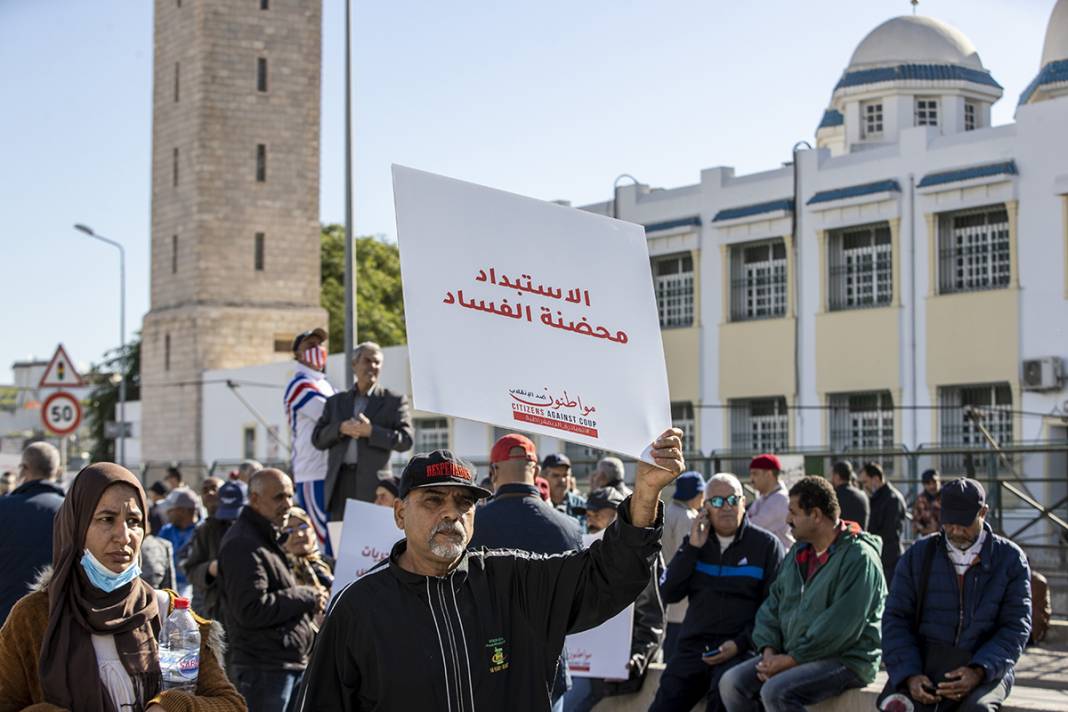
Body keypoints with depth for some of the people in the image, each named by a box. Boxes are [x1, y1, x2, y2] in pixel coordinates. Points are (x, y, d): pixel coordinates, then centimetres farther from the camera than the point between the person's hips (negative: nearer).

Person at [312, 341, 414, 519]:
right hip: (340, 482, 3)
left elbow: (406, 440, 1)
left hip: (373, 483, -3)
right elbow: (317, 439, 14)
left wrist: (371, 432, -11)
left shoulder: (394, 401, 10)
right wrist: (340, 429, -6)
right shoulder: (336, 401, 20)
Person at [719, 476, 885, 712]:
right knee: (732, 682, -9)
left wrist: (791, 659, -18)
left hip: (846, 659, -8)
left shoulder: (858, 558, -13)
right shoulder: (797, 553, 14)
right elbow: (772, 605, 15)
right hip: (793, 655, 8)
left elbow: (841, 627, -21)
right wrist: (769, 649, -3)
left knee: (776, 691, -30)